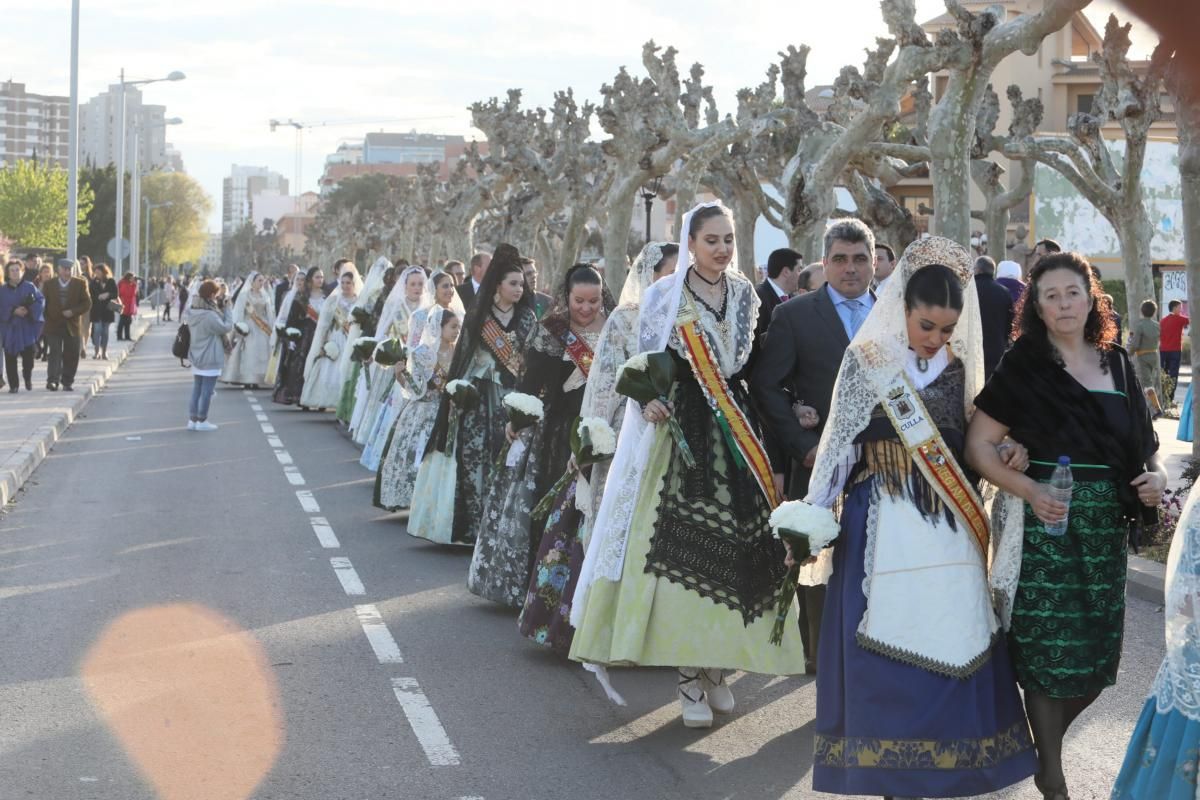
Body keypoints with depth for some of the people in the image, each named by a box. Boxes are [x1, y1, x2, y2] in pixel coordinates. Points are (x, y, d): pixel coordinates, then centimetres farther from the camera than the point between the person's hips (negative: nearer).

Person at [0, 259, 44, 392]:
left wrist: (30, 309, -17)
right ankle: (13, 385, 9)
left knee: (28, 354, -9)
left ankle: (28, 378, 19)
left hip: (27, 327, -1)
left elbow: (41, 301, -1)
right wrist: (14, 311, -15)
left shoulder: (30, 287, 4)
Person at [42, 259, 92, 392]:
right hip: (54, 326, -1)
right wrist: (45, 320, -3)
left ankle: (67, 382, 14)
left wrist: (73, 312, -14)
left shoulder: (80, 284, 4)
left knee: (71, 356, 4)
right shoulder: (49, 285, 6)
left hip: (73, 326, 1)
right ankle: (52, 380, -15)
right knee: (55, 354, -10)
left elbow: (87, 303, -1)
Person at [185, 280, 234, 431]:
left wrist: (221, 305, 4)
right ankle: (202, 421, 7)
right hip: (210, 359, -8)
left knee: (197, 389, 14)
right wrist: (228, 309, -6)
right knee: (207, 390, 1)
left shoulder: (194, 312, 4)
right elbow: (226, 327, -14)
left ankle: (192, 419, 16)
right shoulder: (210, 315, -24)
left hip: (196, 357, 8)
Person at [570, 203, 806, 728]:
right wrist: (649, 400, -19)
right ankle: (689, 678, -2)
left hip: (735, 430, 4)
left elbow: (755, 365, 14)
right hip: (681, 429, -4)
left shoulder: (745, 294, 11)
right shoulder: (665, 296, 0)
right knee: (682, 542, -8)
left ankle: (715, 667, 13)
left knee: (734, 543, 1)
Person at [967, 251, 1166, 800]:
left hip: (1106, 527, 4)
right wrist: (1028, 491, -20)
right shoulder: (1023, 365, -3)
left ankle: (1047, 731, 33)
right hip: (1047, 523, -4)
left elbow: (1146, 441, 15)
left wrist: (1157, 475, -6)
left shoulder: (1116, 364, 9)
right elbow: (978, 446, -7)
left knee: (1098, 651, 7)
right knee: (1049, 649, -1)